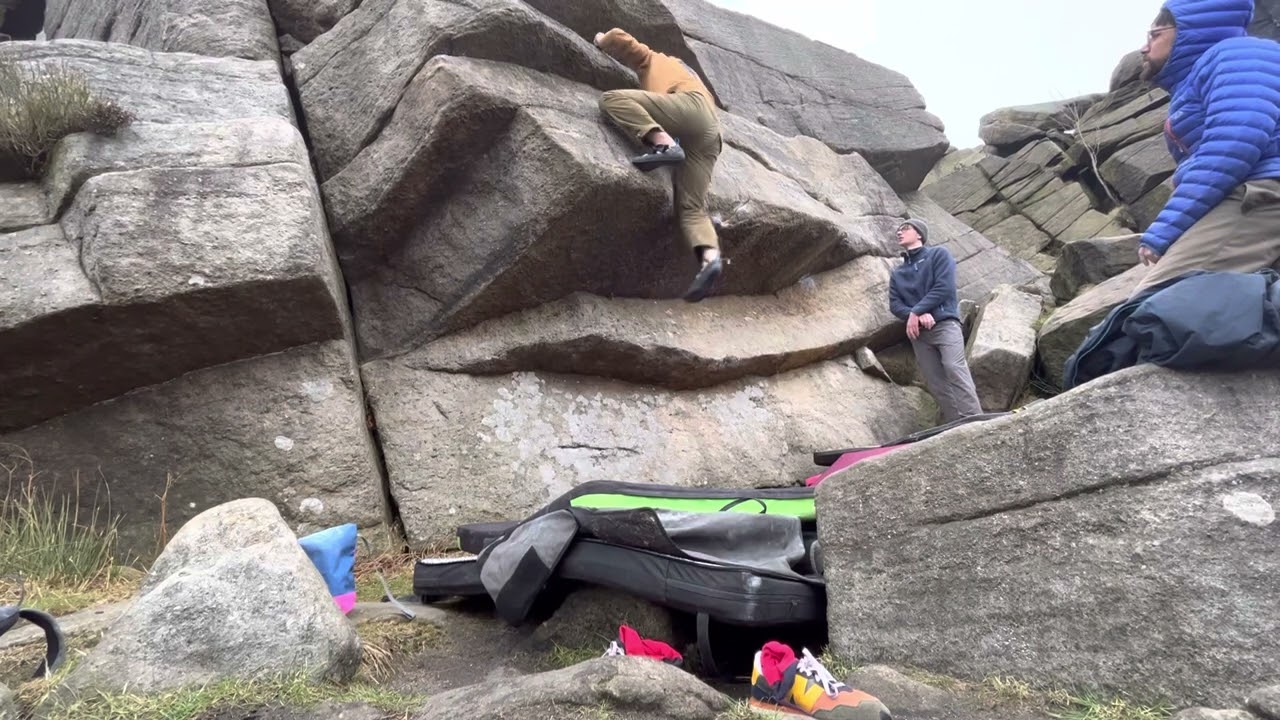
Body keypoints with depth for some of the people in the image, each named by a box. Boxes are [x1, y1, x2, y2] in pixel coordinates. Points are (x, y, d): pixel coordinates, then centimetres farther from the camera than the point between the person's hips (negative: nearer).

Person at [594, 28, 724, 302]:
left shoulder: (654, 60, 29)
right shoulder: (688, 74, 49)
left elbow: (619, 38, 19)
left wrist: (602, 41, 39)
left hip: (690, 105, -7)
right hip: (710, 134, 7)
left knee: (612, 99, -14)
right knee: (691, 206, -3)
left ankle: (663, 144, -32)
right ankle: (711, 256, -29)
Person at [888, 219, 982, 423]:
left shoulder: (938, 254, 9)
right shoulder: (897, 273, 21)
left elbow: (944, 287, -5)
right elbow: (895, 305, 9)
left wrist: (915, 311, -10)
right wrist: (917, 316, -12)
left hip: (944, 324, -4)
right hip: (918, 333, 4)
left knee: (954, 369, -23)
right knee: (936, 383, -6)